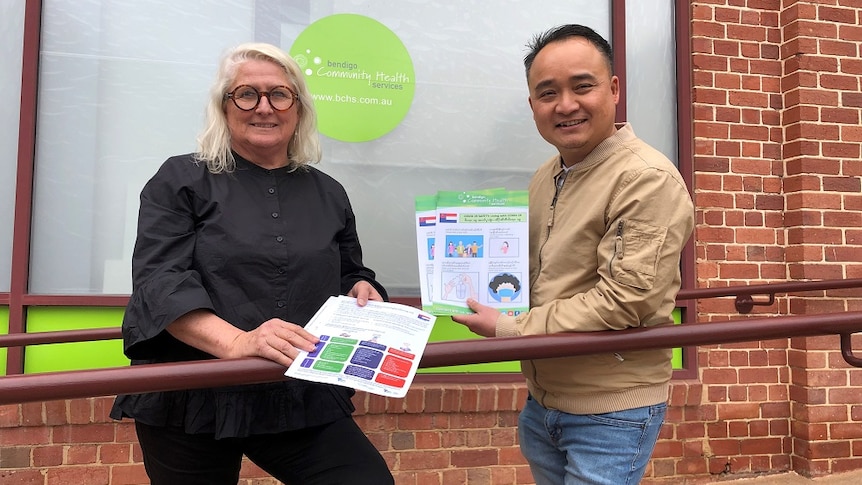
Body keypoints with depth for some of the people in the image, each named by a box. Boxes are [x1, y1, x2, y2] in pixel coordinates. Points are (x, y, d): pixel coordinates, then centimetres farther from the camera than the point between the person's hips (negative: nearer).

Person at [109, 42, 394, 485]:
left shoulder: (328, 194, 12)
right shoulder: (181, 181, 1)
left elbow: (349, 275, 23)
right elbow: (159, 283, -11)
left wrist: (360, 291, -2)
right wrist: (235, 341, -27)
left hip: (302, 398, 2)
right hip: (192, 397, -2)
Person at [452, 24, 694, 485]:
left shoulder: (649, 180, -19)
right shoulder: (545, 177, 6)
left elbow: (622, 303, -24)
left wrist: (508, 329, -19)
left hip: (612, 412, -7)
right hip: (541, 402, 7)